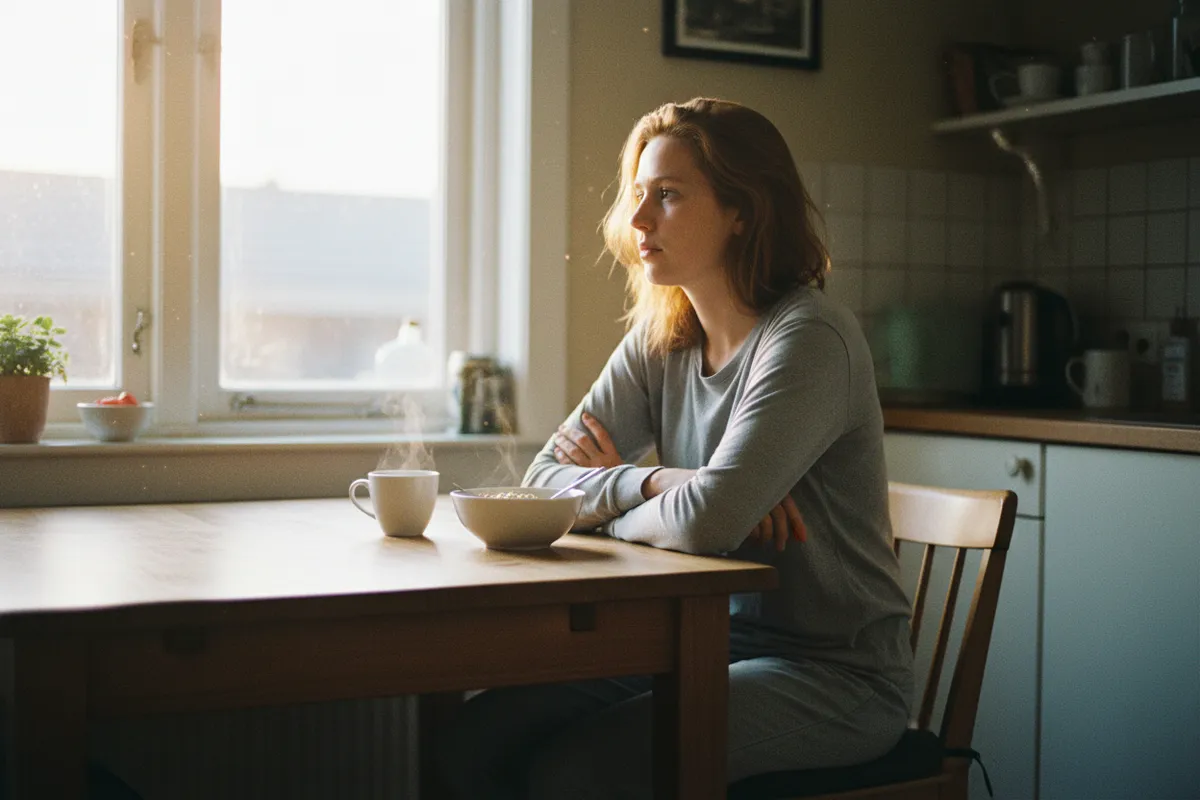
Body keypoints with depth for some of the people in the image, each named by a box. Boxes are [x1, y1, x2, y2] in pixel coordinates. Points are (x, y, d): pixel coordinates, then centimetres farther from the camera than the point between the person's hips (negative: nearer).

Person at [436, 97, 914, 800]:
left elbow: (708, 521, -29)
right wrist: (654, 483, -17)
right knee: (478, 739, -8)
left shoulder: (809, 337, -18)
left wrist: (607, 504, -7)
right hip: (714, 644, 7)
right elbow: (545, 480, 2)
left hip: (836, 677, -6)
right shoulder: (660, 342, 5)